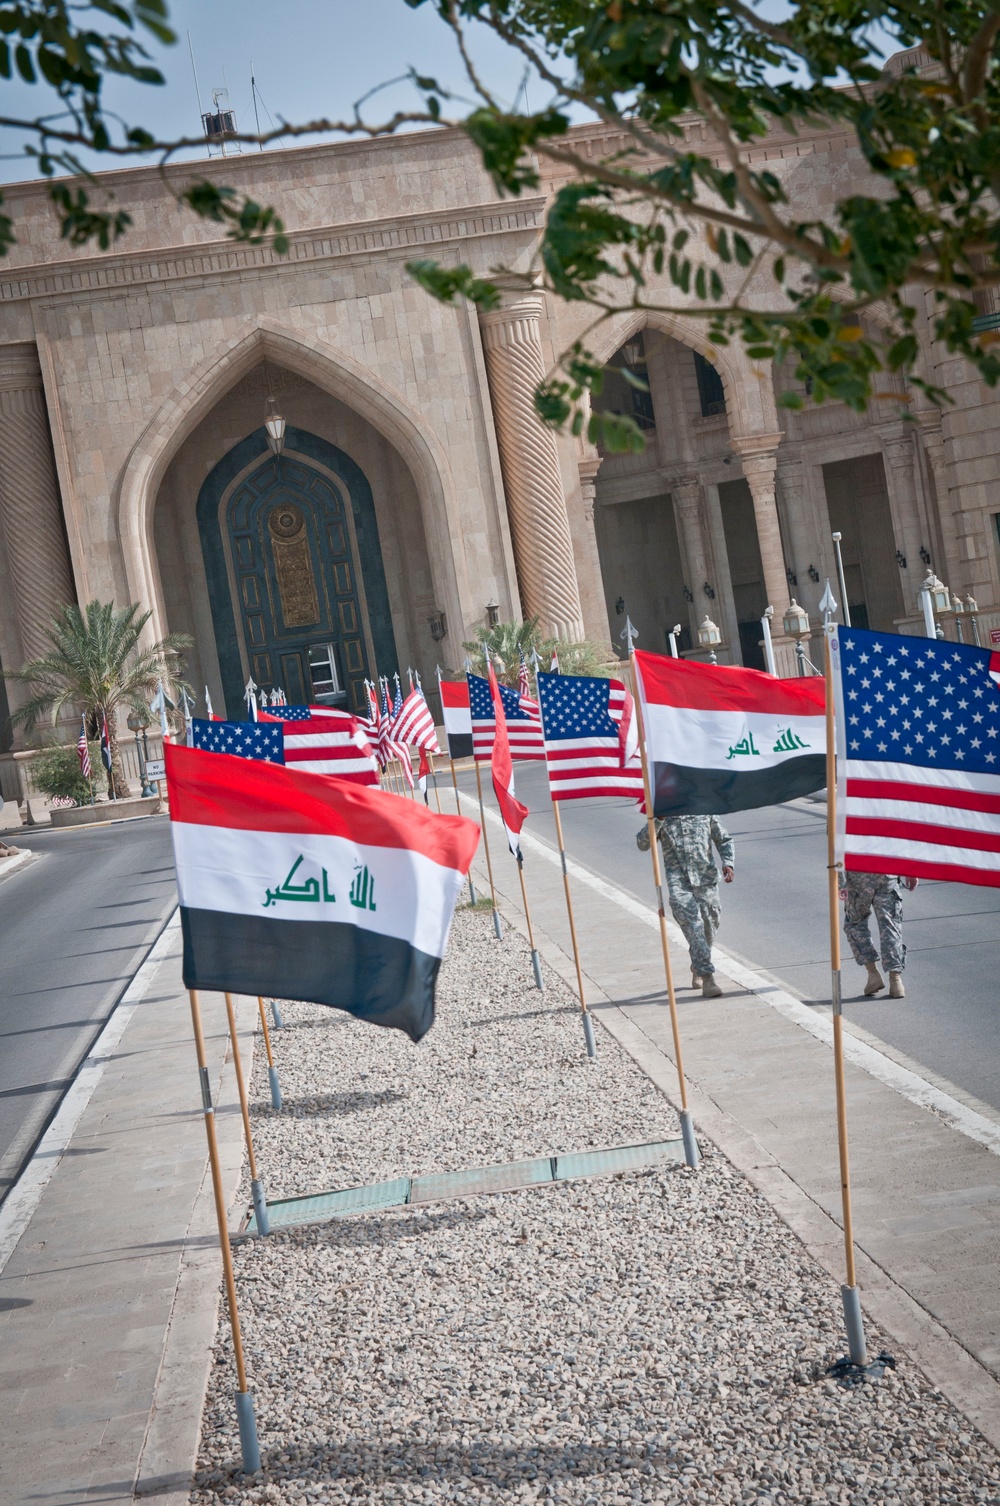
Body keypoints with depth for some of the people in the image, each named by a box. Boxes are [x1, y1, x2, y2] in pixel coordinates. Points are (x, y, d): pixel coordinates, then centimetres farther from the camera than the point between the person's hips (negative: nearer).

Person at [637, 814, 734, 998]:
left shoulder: (704, 813, 9)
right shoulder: (663, 818, 6)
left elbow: (724, 840, 15)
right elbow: (642, 844, -4)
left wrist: (728, 863, -2)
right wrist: (656, 820, -16)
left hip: (706, 880, 2)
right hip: (679, 884, -2)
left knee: (709, 928, 10)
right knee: (692, 924, -20)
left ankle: (697, 970, 38)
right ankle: (707, 978, -23)